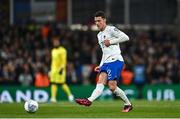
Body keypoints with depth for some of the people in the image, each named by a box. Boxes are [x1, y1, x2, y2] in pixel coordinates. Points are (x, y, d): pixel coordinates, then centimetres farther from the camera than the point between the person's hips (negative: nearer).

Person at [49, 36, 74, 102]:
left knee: (62, 83, -8)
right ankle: (53, 98, -3)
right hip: (54, 69, 7)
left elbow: (64, 60, -12)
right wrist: (51, 70, 19)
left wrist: (62, 68, -21)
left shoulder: (62, 50, -7)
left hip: (60, 69, -7)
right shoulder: (53, 51, 17)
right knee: (53, 83, -1)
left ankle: (70, 95, 7)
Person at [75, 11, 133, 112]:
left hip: (116, 60, -7)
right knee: (100, 82, -12)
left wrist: (111, 41, -12)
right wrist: (101, 66, 23)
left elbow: (126, 37, -14)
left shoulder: (111, 29, -3)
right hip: (106, 62, 7)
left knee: (112, 86, -16)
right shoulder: (99, 35, 23)